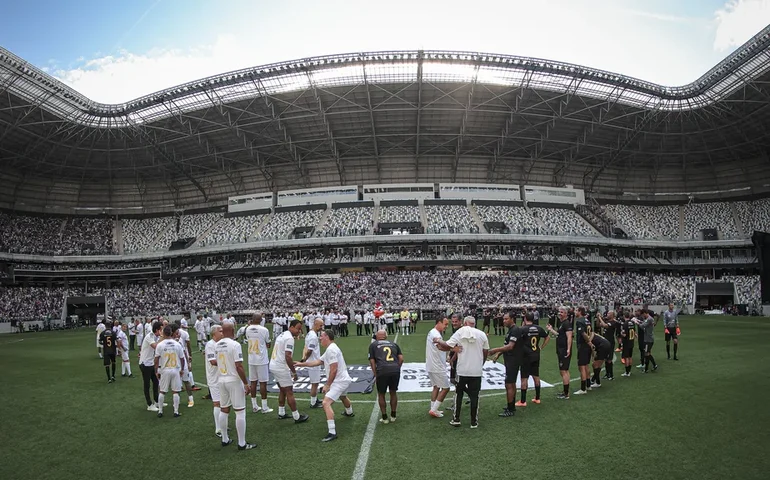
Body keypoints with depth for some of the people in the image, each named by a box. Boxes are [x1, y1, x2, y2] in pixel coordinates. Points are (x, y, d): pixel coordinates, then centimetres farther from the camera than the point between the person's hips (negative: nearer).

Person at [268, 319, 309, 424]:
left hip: (273, 365, 10)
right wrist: (294, 372, -19)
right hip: (281, 368, -10)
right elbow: (287, 356, -25)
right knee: (289, 392, -1)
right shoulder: (289, 338, -18)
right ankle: (297, 417, 6)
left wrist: (291, 363, 19)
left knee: (282, 390, 21)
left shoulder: (282, 335, 13)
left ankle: (281, 413, 27)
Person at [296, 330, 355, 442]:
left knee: (326, 403, -18)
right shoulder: (330, 349, 11)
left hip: (339, 381, -11)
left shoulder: (331, 349, -21)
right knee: (342, 396, 38)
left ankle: (332, 433, -22)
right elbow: (318, 362, 14)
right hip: (344, 379, 11)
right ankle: (349, 412, 66)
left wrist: (327, 385, -16)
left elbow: (333, 370, -24)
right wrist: (301, 364, 15)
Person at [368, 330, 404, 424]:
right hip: (395, 370, 2)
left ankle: (384, 418, 25)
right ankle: (393, 416, 33)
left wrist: (375, 375, 14)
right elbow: (401, 358, 14)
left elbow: (372, 361, 10)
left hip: (382, 371, -2)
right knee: (393, 392, 24)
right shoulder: (394, 344, 23)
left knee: (381, 394, 19)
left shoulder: (373, 345, 17)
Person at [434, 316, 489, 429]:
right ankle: (474, 422, 14)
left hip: (462, 370, -1)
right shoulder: (482, 334, 1)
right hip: (477, 370, 1)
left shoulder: (460, 332, -6)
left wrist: (438, 341, 8)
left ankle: (456, 419, 18)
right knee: (474, 395, 9)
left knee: (458, 394, 15)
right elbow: (486, 352, 8)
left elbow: (447, 346, -11)